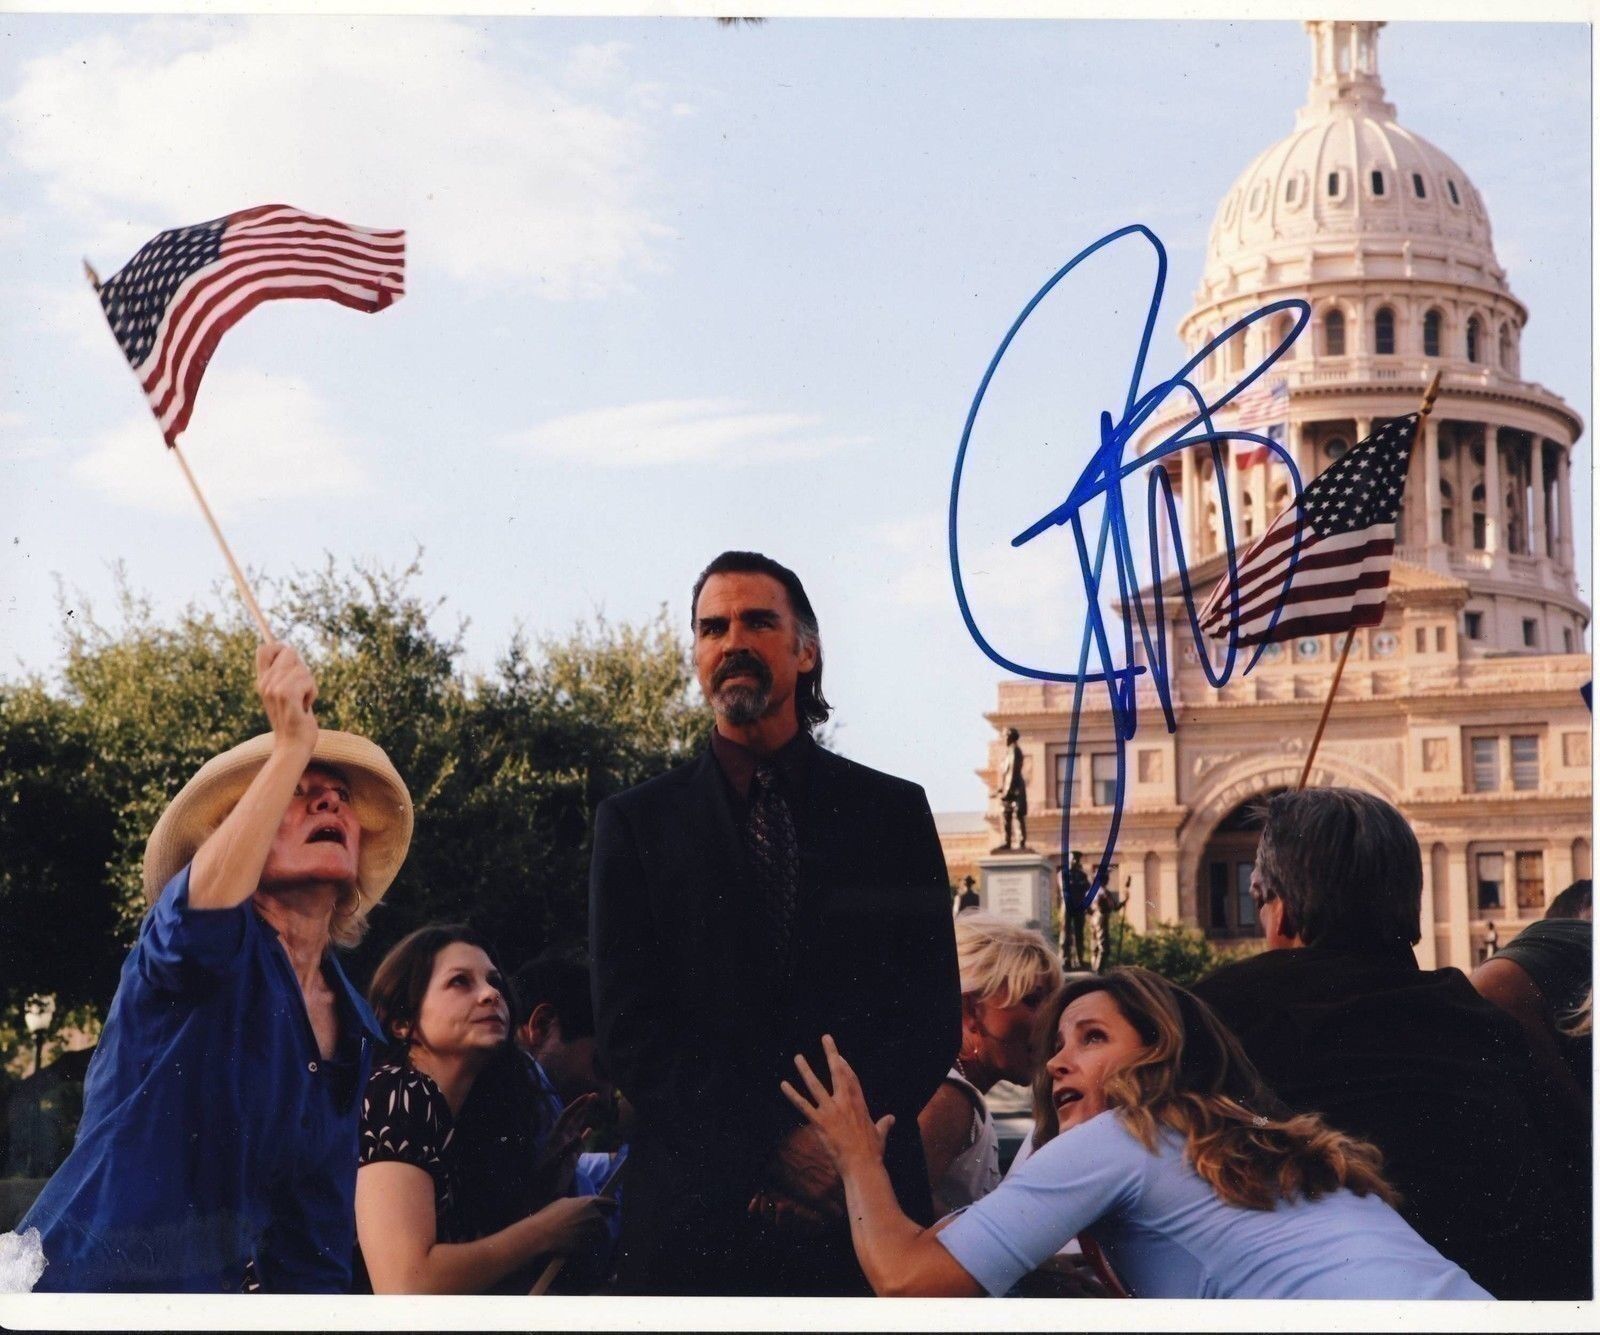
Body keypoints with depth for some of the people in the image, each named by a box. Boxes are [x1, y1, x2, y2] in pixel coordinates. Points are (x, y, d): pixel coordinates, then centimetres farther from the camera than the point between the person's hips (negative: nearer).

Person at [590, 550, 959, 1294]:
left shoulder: (894, 813, 6)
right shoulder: (637, 823, 4)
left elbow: (932, 1013, 2)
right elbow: (629, 1030, -3)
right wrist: (768, 1147, -13)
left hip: (863, 1198, 1)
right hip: (694, 1209, 0)